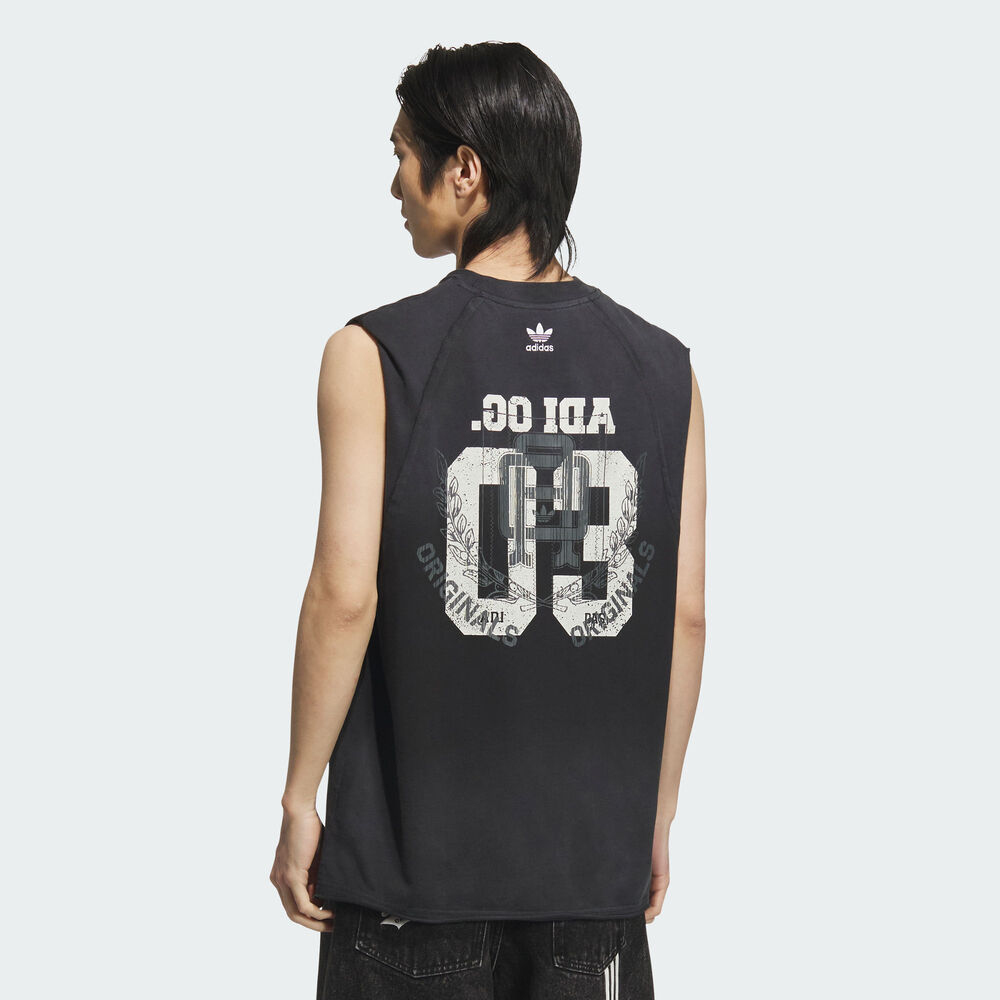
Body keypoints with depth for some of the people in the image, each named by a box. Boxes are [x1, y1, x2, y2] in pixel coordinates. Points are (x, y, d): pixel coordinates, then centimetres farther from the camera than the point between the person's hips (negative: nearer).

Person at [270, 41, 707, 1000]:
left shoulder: (376, 355, -8)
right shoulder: (662, 367, 1)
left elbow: (345, 595, -12)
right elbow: (684, 615, 2)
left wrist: (299, 800, -1)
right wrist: (658, 816, 12)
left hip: (417, 847, -3)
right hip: (598, 852, 3)